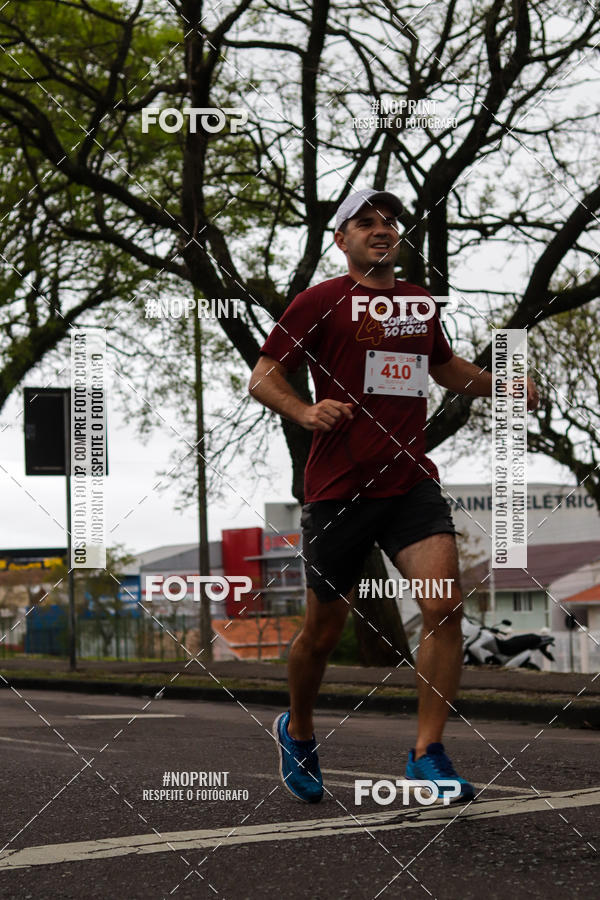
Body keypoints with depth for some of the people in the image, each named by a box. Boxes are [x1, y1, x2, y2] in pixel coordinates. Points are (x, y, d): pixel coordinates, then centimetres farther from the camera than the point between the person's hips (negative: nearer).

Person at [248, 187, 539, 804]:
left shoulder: (419, 304, 14)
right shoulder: (320, 302, -1)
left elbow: (445, 366, 34)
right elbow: (262, 378, -2)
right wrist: (305, 412, -21)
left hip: (411, 482, 4)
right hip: (337, 491, -3)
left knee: (444, 605, -17)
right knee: (324, 630, 7)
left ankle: (427, 755, -10)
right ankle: (298, 731, 35)